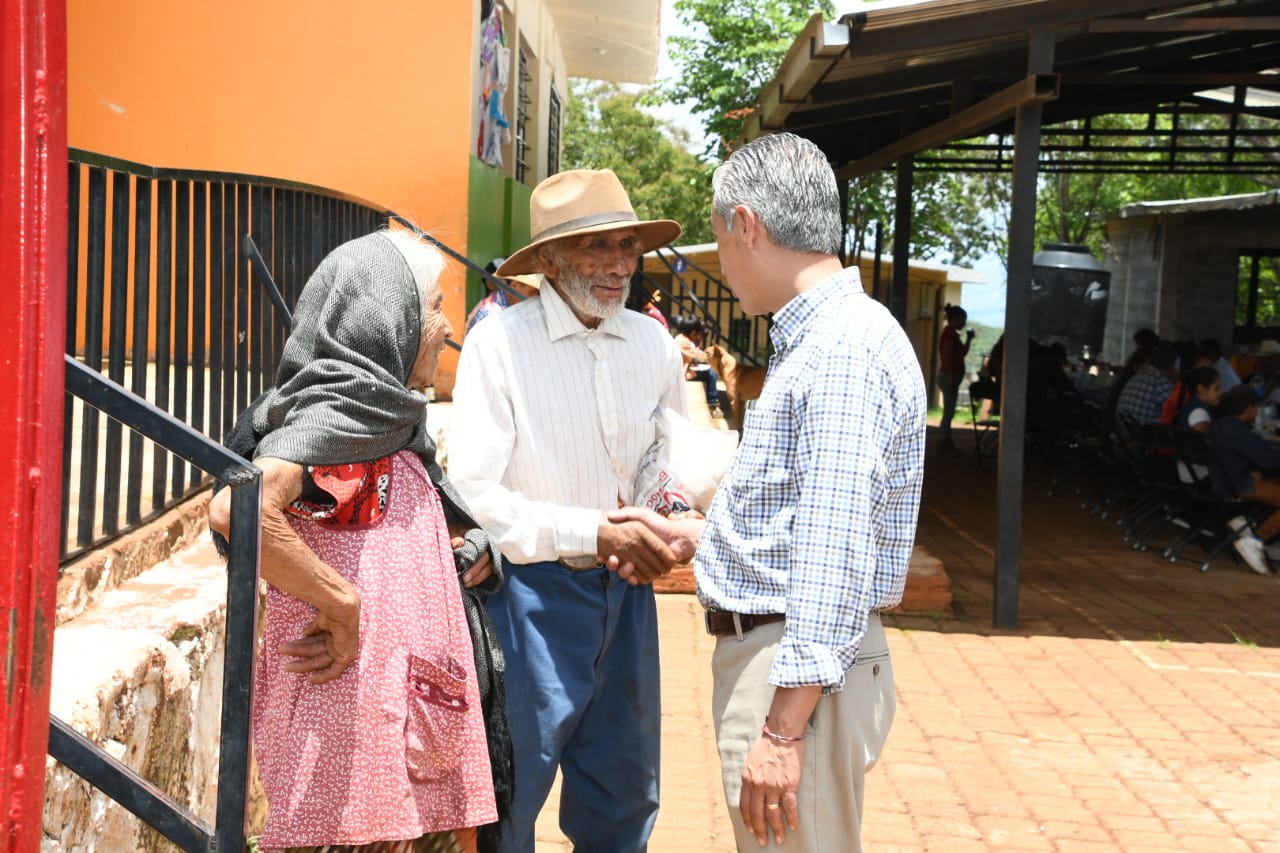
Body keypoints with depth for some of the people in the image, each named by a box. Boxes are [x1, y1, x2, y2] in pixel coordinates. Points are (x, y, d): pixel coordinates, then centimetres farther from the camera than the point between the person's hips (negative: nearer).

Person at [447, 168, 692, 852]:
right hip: (534, 594, -5)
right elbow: (474, 494, -17)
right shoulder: (498, 344, -13)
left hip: (627, 592, 5)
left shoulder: (653, 345, 3)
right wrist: (597, 533, -21)